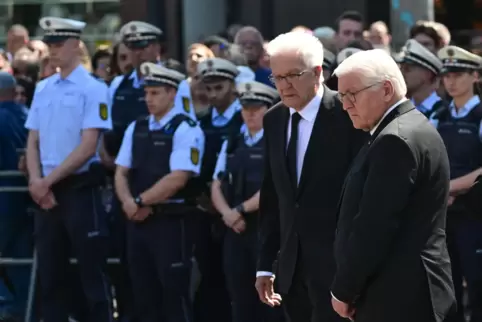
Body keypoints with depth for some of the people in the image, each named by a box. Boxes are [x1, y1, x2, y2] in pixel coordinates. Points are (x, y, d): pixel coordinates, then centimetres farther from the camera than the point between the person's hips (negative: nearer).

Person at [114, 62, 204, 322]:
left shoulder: (186, 130, -8)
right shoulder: (136, 129, 13)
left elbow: (177, 179, -17)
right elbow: (121, 174, 9)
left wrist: (141, 202, -12)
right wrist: (130, 203, -11)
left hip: (171, 222, -6)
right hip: (138, 222, 7)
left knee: (175, 294, -4)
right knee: (144, 293, 10)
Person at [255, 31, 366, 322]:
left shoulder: (347, 115, -9)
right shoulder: (274, 120, 10)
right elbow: (271, 197, 14)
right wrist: (266, 264, 12)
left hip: (336, 262, -6)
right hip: (292, 263, 6)